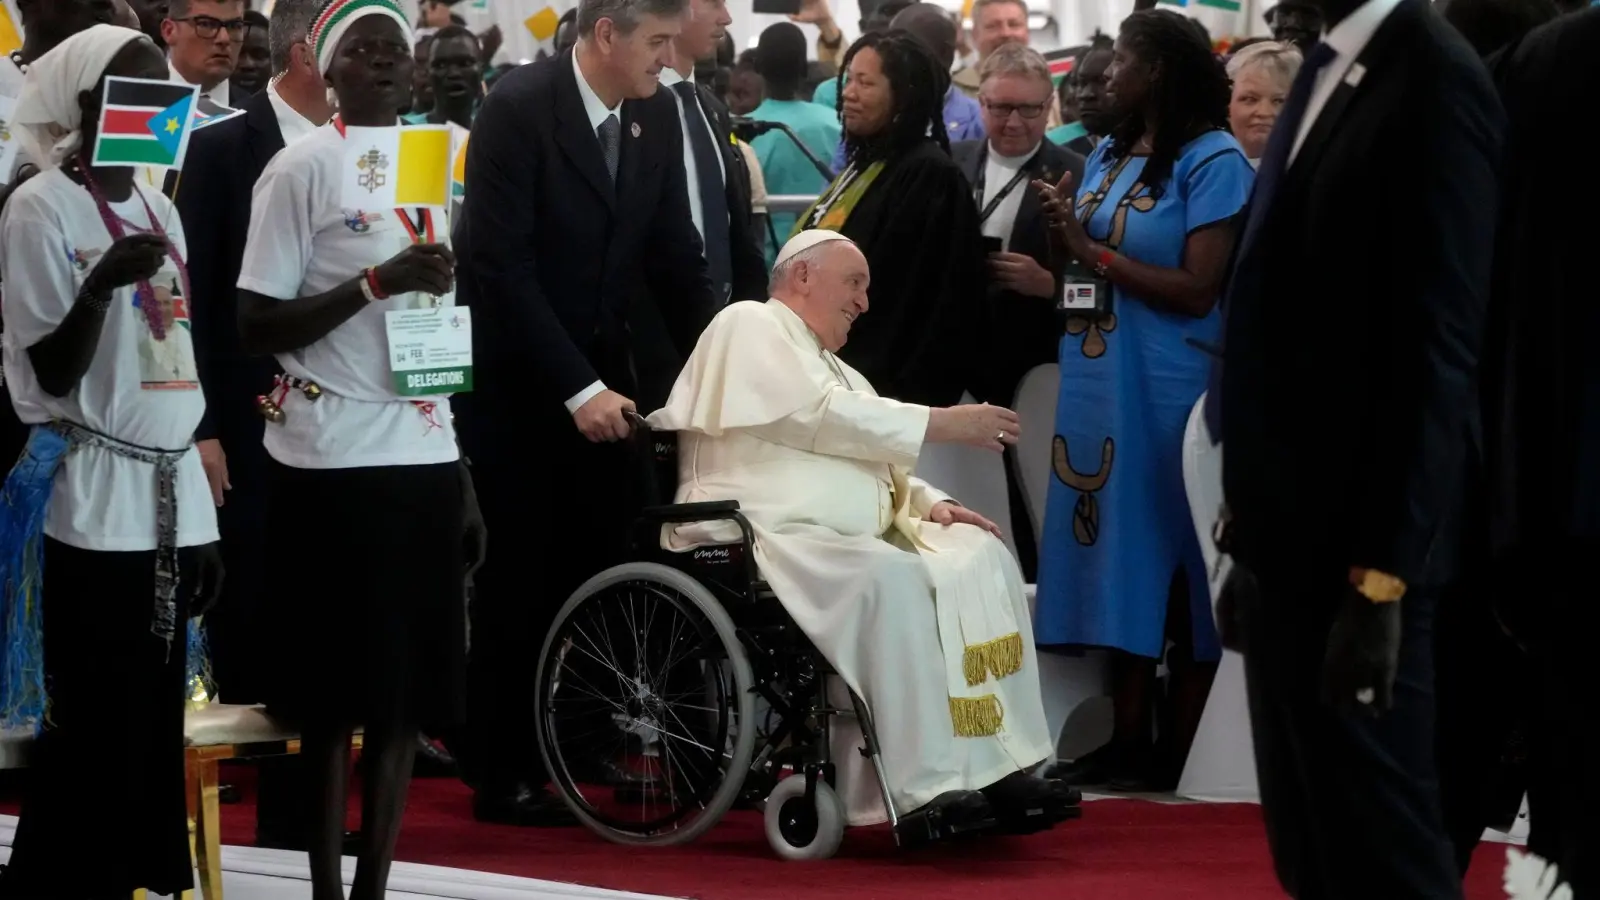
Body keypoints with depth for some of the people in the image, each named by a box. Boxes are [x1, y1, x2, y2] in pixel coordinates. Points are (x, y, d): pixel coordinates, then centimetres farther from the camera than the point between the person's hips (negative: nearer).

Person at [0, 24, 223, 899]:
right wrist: (99, 288, -29)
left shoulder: (159, 207, 13)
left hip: (171, 495, 7)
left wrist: (204, 516, 16)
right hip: (95, 503, -7)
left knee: (155, 739, 6)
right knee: (93, 740, -6)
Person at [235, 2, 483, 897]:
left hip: (424, 457, 6)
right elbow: (256, 326, -10)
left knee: (408, 689, 6)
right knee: (335, 693, -1)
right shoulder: (302, 168, -6)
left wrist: (465, 473, 16)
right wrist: (378, 282, -20)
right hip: (332, 462, -6)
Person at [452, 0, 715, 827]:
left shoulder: (657, 116, 1)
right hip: (511, 377, -5)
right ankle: (503, 775, 7)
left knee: (609, 565, 1)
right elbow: (503, 265, -20)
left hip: (599, 367, 5)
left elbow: (675, 256, 7)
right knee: (519, 573, -2)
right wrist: (577, 389, -23)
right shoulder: (518, 108, -17)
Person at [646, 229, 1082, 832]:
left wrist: (929, 503, 3)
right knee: (892, 576, -34)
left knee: (979, 555, -10)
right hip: (765, 536, -9)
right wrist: (942, 424, -9)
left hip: (846, 541, 9)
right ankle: (922, 787, -36)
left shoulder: (835, 370, 30)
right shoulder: (749, 326, 2)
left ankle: (997, 764, -18)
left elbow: (876, 459, 26)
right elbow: (821, 417, -11)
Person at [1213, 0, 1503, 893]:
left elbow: (1438, 349, -17)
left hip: (1359, 555, -8)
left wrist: (1381, 576, -18)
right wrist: (1253, 533, 15)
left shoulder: (1435, 81, -13)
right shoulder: (1325, 74, 13)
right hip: (1294, 534, 8)